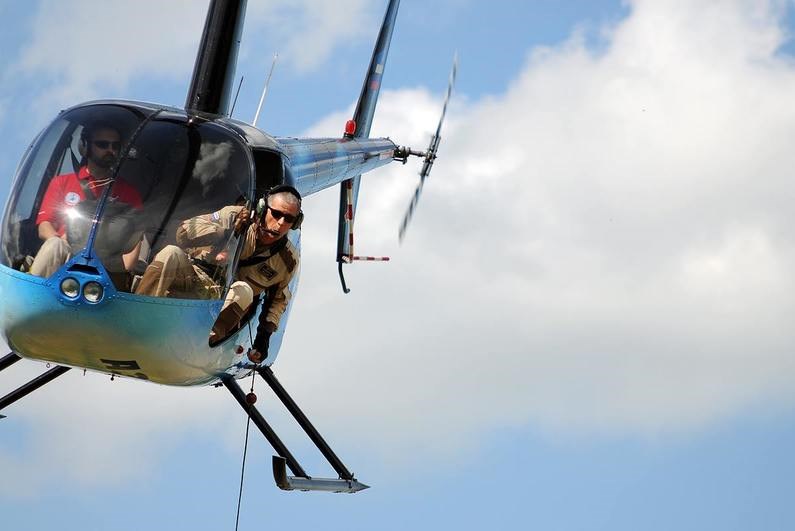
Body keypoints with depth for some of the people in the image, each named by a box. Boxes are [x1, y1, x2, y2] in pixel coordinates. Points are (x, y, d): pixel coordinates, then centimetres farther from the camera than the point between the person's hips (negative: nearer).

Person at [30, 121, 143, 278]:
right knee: (54, 245, -35)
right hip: (65, 254, 1)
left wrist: (123, 269, -13)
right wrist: (61, 242, -14)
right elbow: (44, 227, 10)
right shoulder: (62, 182, 22)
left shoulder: (128, 193, 21)